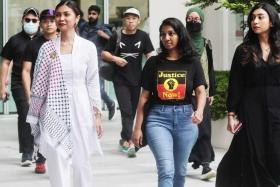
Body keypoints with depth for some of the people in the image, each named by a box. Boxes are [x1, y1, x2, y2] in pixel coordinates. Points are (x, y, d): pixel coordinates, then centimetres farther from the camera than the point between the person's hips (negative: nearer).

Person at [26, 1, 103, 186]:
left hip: (80, 112, 0)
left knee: (82, 163, 5)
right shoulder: (47, 48, 3)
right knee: (57, 164, -2)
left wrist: (97, 115, 2)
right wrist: (34, 117, 5)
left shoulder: (88, 47, 1)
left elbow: (93, 84, 4)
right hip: (54, 114, 0)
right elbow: (39, 84, 6)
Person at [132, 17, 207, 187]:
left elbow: (201, 91, -5)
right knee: (166, 170, -14)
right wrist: (138, 127, 4)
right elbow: (144, 96, 6)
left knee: (180, 171, 14)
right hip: (158, 118, -1)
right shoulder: (153, 63, 4)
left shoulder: (192, 62, 4)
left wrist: (199, 111, -27)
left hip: (185, 118, 1)